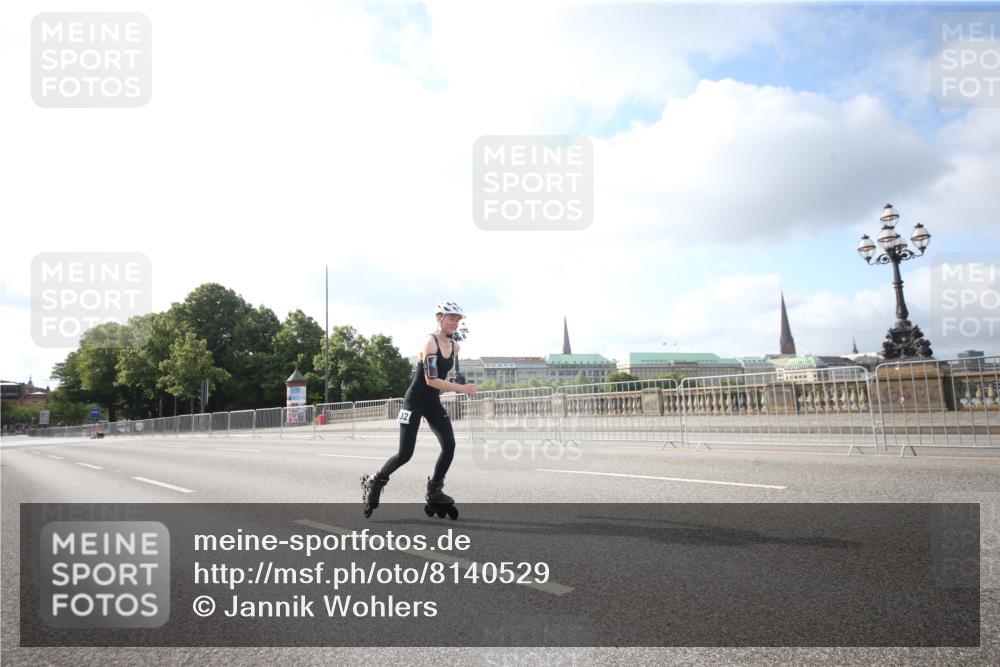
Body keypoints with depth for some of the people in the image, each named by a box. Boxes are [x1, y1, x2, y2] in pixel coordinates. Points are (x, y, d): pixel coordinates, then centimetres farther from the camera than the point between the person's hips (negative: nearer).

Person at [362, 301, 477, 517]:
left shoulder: (455, 347, 4)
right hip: (415, 401, -7)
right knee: (405, 454, -8)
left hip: (433, 402, 7)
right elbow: (431, 380, -27)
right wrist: (461, 389, -26)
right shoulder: (430, 343, -20)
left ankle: (434, 491, 6)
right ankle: (375, 482, 16)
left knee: (449, 445, -9)